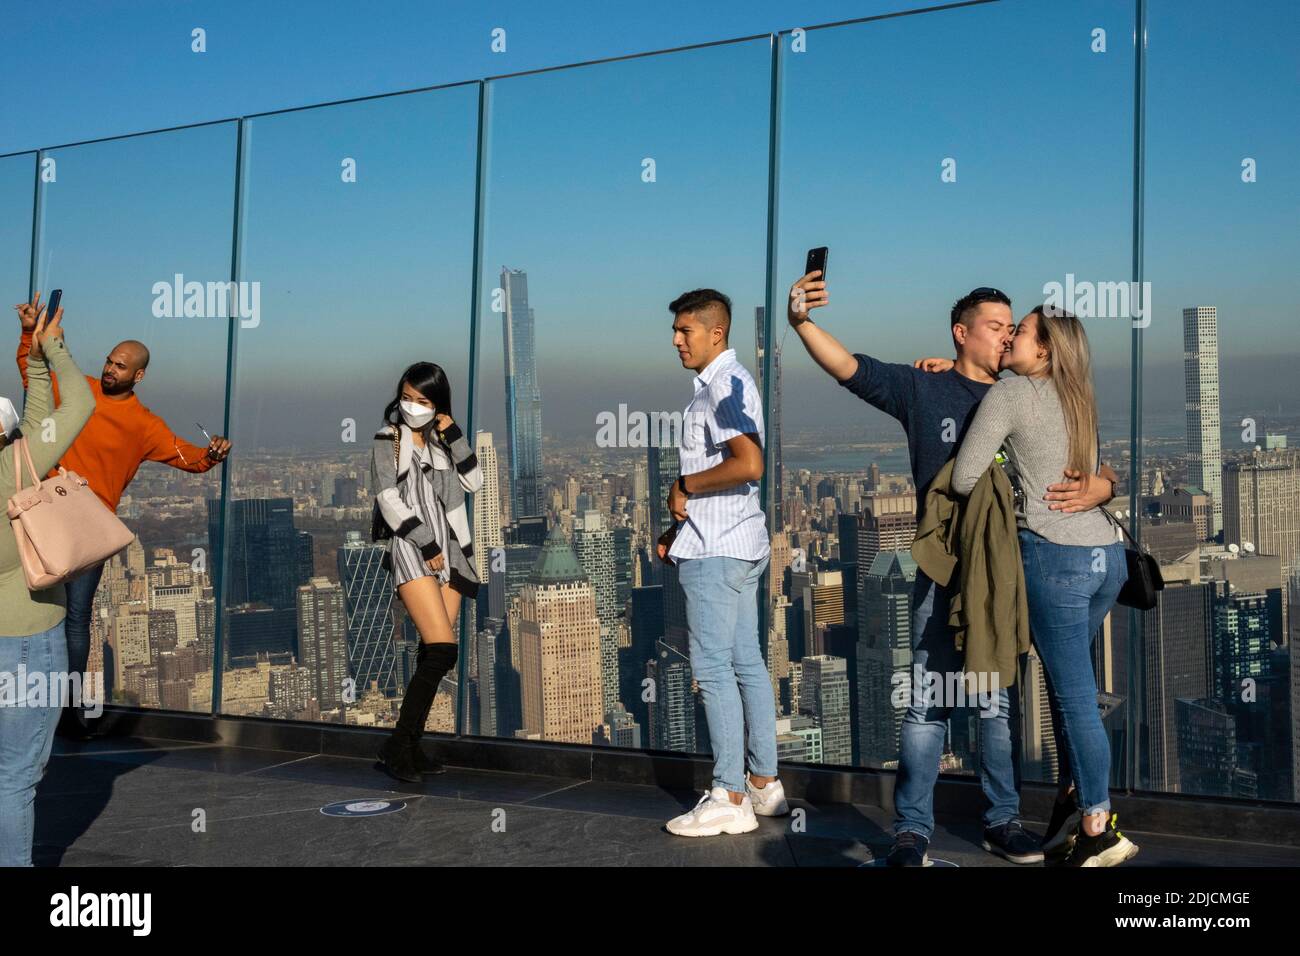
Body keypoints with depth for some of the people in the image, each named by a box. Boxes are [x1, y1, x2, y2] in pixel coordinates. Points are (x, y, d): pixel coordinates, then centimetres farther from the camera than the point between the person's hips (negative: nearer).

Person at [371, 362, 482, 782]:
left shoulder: (443, 441, 19)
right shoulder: (389, 439, 4)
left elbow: (473, 482, 6)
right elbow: (388, 499, -5)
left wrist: (454, 435, -2)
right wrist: (426, 543, -10)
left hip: (449, 550, 5)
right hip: (411, 550, -5)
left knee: (432, 654, 1)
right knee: (442, 649, -18)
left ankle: (410, 747, 7)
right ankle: (398, 744, -12)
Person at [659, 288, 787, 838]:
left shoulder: (724, 384, -14)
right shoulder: (721, 383, 17)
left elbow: (748, 464, -28)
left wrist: (684, 486, -15)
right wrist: (680, 527, 17)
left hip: (716, 549, -10)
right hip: (738, 543, 10)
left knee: (713, 668, -6)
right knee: (746, 663, 12)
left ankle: (729, 799, -1)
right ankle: (764, 784, 19)